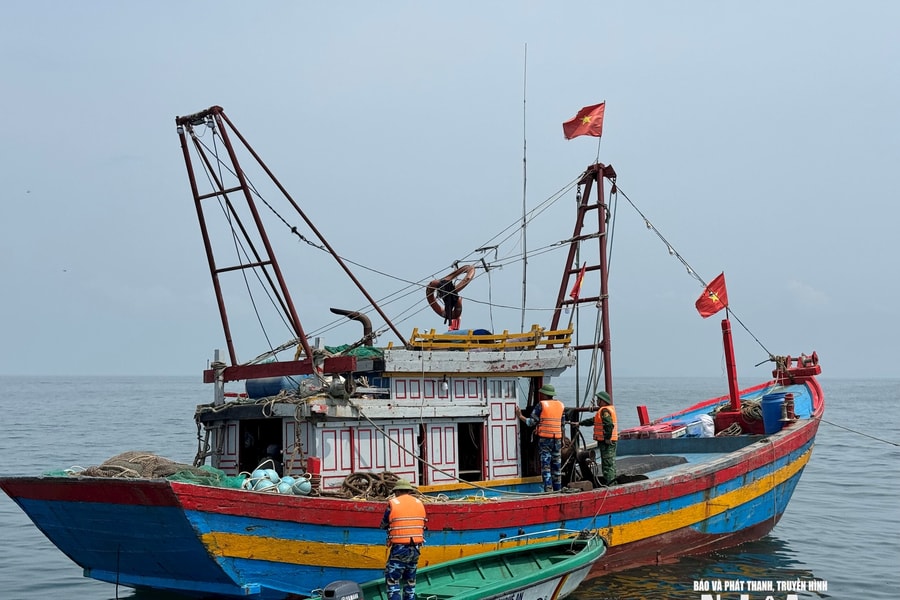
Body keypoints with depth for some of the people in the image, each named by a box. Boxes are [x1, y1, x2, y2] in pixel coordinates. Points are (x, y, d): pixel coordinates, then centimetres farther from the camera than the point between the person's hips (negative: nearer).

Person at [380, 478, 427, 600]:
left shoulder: (393, 503, -6)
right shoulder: (419, 503, 8)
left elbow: (384, 525, 4)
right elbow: (422, 524, 13)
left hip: (399, 548, -5)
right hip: (415, 548, 5)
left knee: (392, 580, -2)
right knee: (410, 579, 17)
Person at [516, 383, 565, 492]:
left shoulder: (541, 405, -7)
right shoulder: (560, 405, 8)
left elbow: (531, 422, -8)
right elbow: (562, 423, 13)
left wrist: (520, 416, 6)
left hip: (545, 439, -5)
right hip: (557, 439, 5)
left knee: (546, 466, -3)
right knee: (557, 466, 12)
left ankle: (548, 490, -9)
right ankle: (558, 490, 15)